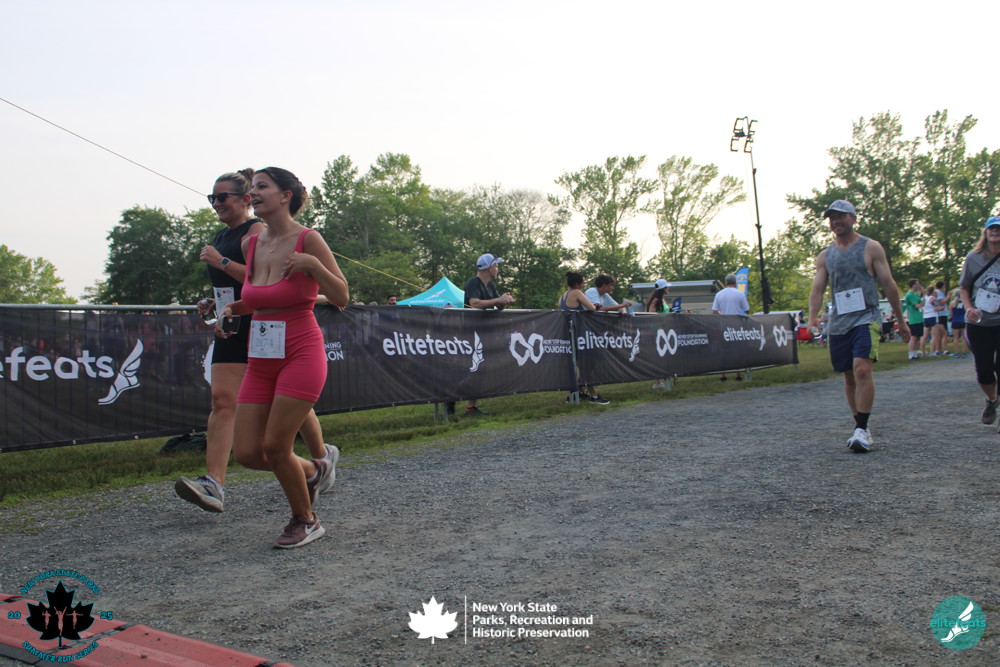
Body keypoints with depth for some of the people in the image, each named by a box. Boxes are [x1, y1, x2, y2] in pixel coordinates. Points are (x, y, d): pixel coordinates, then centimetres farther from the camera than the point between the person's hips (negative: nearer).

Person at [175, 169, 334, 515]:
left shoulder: (257, 231, -9)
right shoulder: (221, 236, 18)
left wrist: (221, 262, -20)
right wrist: (213, 303, 11)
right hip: (233, 330, 8)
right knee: (222, 400, -7)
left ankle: (324, 457, 28)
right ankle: (213, 484, -13)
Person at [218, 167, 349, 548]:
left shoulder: (308, 240, -9)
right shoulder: (251, 244, 9)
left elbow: (341, 298, -8)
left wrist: (313, 265, -23)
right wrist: (232, 309, 3)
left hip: (301, 356, -6)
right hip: (261, 361, 7)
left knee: (275, 446, -7)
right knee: (248, 454, 2)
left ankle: (305, 521, 19)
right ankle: (313, 472, 31)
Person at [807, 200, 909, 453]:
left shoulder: (871, 248, 2)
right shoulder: (825, 256, 13)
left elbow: (888, 285, 3)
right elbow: (817, 289, 5)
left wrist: (901, 320, 5)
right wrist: (813, 316, -14)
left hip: (866, 318, -4)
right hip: (838, 322, 5)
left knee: (862, 369, -20)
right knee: (849, 376, 8)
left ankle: (863, 430, -18)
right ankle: (860, 427, 20)